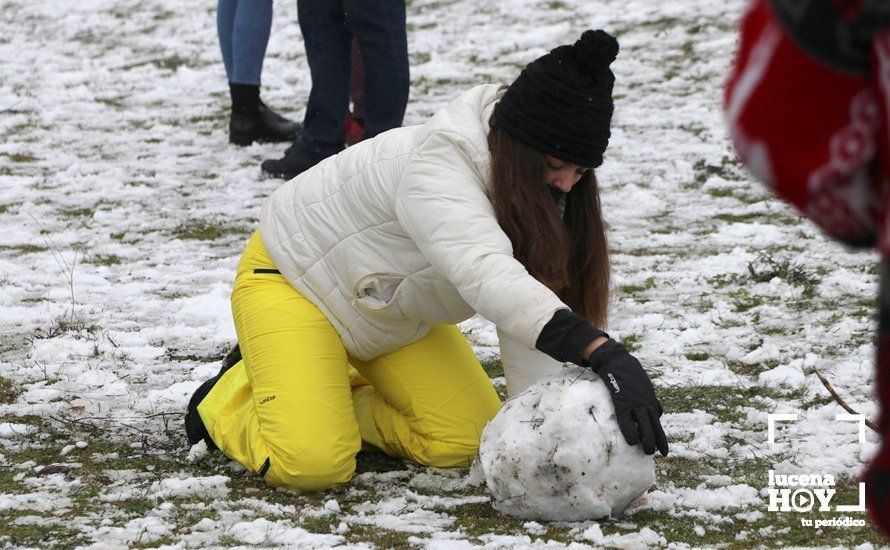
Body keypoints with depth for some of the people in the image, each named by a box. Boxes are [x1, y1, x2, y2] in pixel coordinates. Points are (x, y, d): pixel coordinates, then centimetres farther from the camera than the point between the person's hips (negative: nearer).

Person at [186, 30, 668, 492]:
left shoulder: (542, 194, -13)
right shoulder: (438, 169, -39)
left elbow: (531, 317, -17)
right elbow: (486, 275, -56)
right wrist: (603, 353, -67)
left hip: (394, 316, 8)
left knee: (465, 442, -4)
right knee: (310, 464, -24)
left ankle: (331, 394, 16)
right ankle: (235, 395, 8)